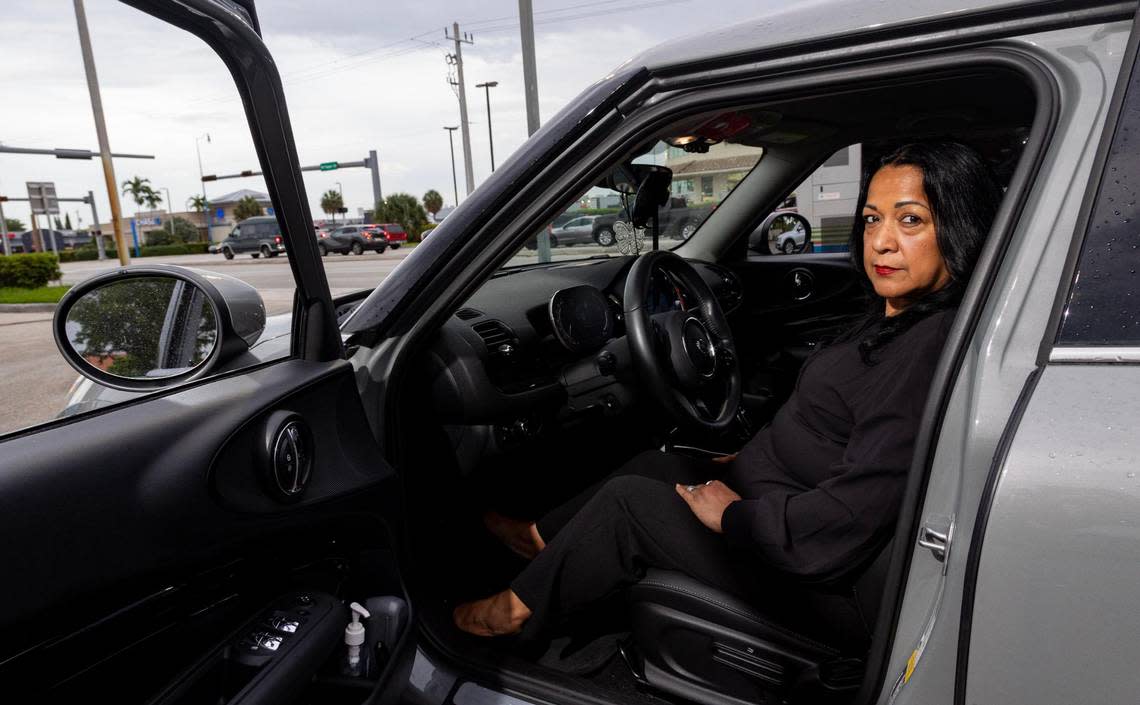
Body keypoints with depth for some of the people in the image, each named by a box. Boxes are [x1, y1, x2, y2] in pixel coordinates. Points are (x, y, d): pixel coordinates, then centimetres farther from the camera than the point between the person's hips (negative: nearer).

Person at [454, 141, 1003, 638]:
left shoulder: (931, 350, -28)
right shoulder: (894, 318, 3)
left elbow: (852, 513, -31)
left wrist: (734, 515, -20)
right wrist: (751, 455, 14)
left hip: (797, 560, -9)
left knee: (626, 500, -5)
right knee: (659, 462, 18)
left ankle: (520, 609, 18)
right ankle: (543, 535, 35)